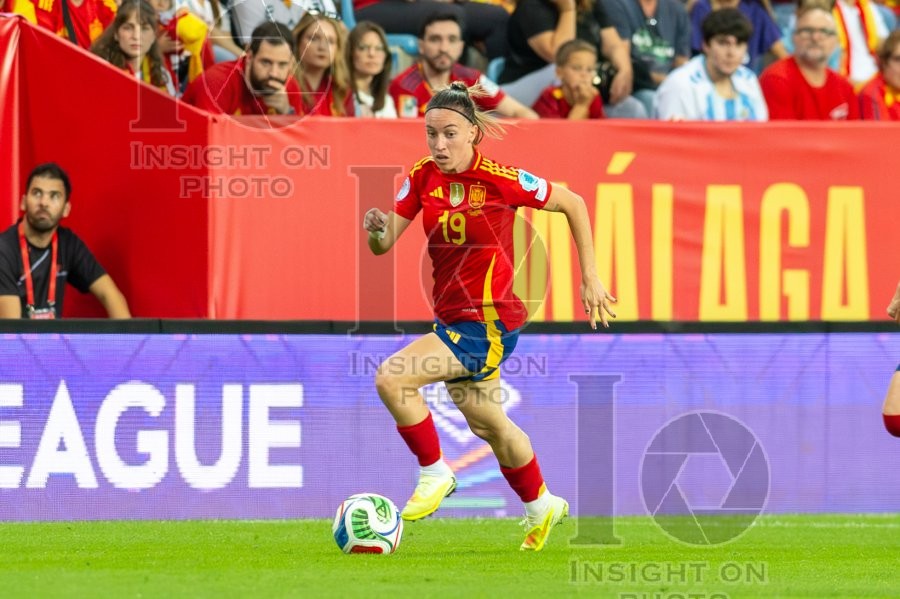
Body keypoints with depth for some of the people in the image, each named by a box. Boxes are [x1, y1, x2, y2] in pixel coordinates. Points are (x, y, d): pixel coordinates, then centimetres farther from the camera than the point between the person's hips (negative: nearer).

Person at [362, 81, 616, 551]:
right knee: (487, 424, 24)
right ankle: (540, 505, 47)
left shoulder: (501, 179, -18)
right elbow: (383, 245, -4)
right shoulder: (422, 177, -2)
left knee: (392, 379, -23)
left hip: (489, 322, -7)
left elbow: (573, 204, -6)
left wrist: (590, 279, -4)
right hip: (451, 317, 7)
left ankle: (434, 472, -3)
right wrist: (377, 229, -29)